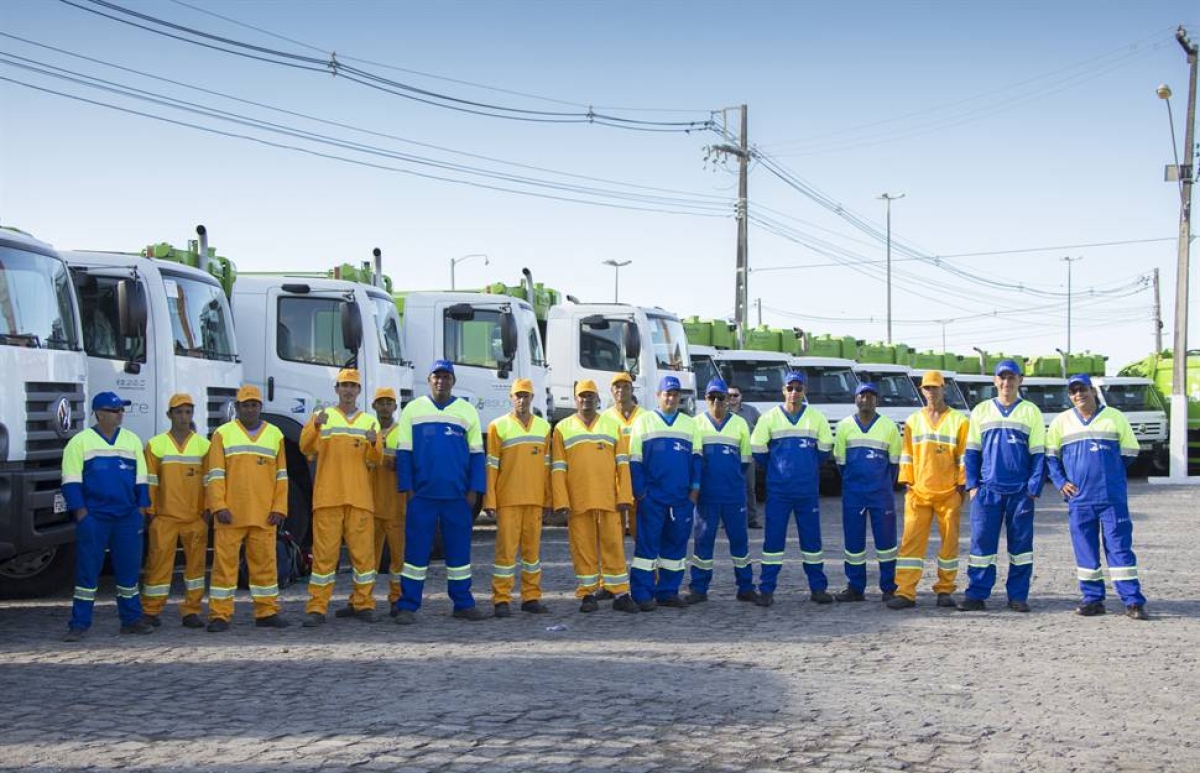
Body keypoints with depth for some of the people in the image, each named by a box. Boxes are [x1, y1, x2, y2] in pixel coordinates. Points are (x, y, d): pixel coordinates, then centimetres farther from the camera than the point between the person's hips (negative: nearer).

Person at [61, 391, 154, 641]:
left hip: (127, 518, 4)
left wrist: (141, 508, 8)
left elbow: (141, 478, 15)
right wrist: (80, 511, -9)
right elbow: (71, 480, -2)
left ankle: (131, 619, 15)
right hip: (93, 517, -3)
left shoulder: (132, 440, 12)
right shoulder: (80, 442, 1)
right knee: (87, 569, -2)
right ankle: (79, 624, 0)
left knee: (129, 569, 6)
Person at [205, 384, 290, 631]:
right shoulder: (223, 434, 5)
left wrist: (279, 508, 2)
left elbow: (281, 476, 11)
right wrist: (218, 506, -10)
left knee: (265, 563, 6)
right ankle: (220, 615, 2)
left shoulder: (275, 435, 12)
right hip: (230, 515, -2)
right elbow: (215, 475, 0)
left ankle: (267, 613, 14)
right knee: (225, 562, -2)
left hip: (264, 516, 2)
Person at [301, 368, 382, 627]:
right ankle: (316, 608, -3)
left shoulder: (370, 422, 14)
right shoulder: (322, 417, 8)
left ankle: (362, 603, 13)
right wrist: (316, 426, -27)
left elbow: (375, 460, 2)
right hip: (328, 497, -2)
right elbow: (306, 448, -8)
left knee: (364, 550, 2)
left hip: (359, 497, 2)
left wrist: (374, 444, -20)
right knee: (324, 551, -4)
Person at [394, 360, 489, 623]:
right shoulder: (413, 409, 7)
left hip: (457, 495, 1)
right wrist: (407, 488, -2)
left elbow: (476, 453, 9)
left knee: (459, 549, 6)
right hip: (422, 494, -1)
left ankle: (463, 604, 14)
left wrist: (474, 490, 2)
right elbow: (404, 451, 5)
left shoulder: (467, 411, 10)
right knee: (416, 549, -2)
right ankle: (407, 606, 2)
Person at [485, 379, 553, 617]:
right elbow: (491, 466, -2)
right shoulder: (499, 426, 0)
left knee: (532, 548, 7)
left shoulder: (544, 427, 12)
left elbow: (546, 466, 13)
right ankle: (501, 600, -1)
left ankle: (531, 597, 14)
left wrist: (547, 500, 9)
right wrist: (490, 500, -7)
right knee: (506, 548, -5)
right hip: (508, 499, -4)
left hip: (535, 500, 4)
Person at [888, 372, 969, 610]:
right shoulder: (914, 421, 10)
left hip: (948, 493, -1)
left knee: (949, 541, 4)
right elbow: (907, 455, 11)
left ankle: (945, 590, 15)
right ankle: (905, 593, -8)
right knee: (911, 541, -5)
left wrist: (962, 485, -2)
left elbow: (964, 456, 3)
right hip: (918, 492, 1)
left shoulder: (958, 421, 3)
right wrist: (907, 482, 4)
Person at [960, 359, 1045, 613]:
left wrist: (1034, 488, -4)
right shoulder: (981, 411, 9)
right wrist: (972, 485, 1)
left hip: (1021, 491, 0)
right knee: (981, 541, -3)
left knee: (1020, 543, 3)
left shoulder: (1031, 412, 6)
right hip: (988, 489, 0)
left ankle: (1018, 596, 11)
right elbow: (972, 451, 9)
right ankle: (976, 595, 2)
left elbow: (1038, 453, 4)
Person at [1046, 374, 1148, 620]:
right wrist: (1060, 481, 2)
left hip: (1113, 498, -2)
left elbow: (1129, 453, 10)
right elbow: (1050, 454, 13)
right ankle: (1093, 599, 13)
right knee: (1085, 551, 5)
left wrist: (1108, 472, 5)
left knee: (1120, 548, -4)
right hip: (1079, 499, 2)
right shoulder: (1061, 421, 8)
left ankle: (1133, 601, -3)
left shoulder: (1115, 417, 4)